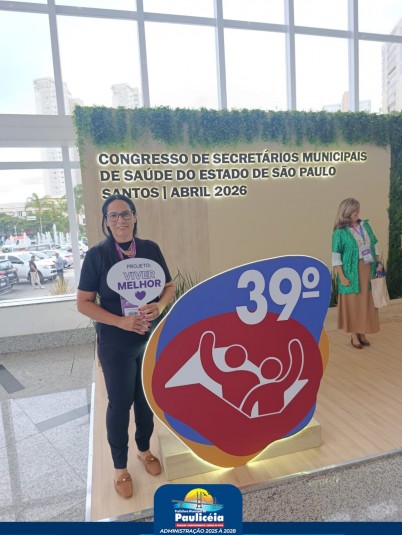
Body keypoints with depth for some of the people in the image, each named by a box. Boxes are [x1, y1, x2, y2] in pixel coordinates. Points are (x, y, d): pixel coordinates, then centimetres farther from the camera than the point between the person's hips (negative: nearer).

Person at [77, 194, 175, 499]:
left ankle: (144, 449, 45)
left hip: (153, 339, 3)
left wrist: (160, 305, -16)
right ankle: (120, 467, 35)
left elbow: (170, 286, 5)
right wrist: (121, 321, -21)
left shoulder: (151, 249, -2)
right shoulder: (97, 255, -10)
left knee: (148, 398, 18)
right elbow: (84, 303, -9)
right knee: (120, 403, 12)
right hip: (116, 345, -3)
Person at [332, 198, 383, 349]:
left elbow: (374, 245, 15)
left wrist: (379, 263, 7)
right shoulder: (340, 232, -9)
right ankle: (354, 336, 16)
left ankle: (362, 333, 23)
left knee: (366, 303, 9)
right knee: (352, 303, 3)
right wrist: (342, 276, -15)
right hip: (351, 273, -5)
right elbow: (335, 257, -11)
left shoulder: (365, 225, 8)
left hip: (368, 270, 5)